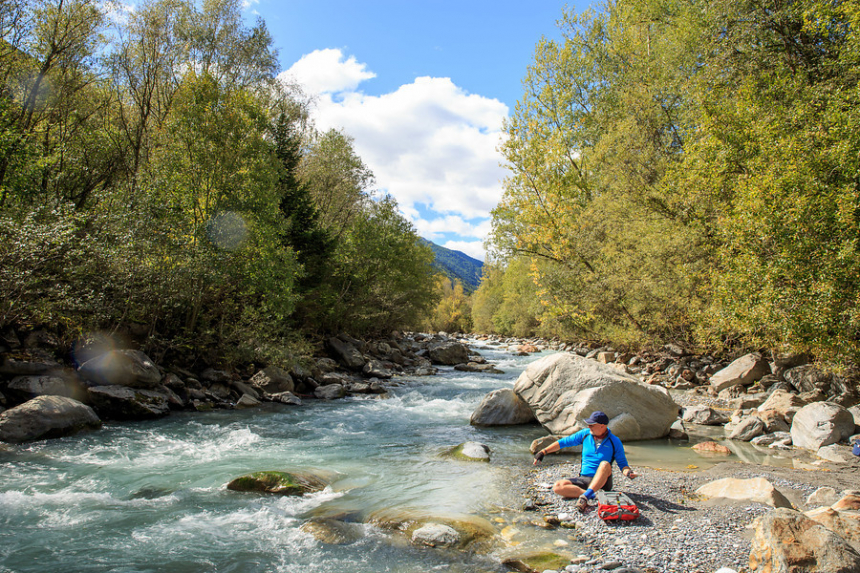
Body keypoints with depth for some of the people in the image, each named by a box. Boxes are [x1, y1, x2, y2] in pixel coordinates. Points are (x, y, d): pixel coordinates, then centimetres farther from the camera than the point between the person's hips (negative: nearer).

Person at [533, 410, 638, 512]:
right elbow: (563, 442, 9)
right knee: (557, 486, -22)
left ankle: (585, 495, -45)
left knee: (605, 464, -37)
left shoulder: (614, 441, -4)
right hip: (584, 479, 3)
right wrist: (543, 452, 4)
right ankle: (593, 495, -32)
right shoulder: (585, 434, 3)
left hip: (603, 482, -3)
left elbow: (622, 464, 2)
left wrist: (628, 472, -22)